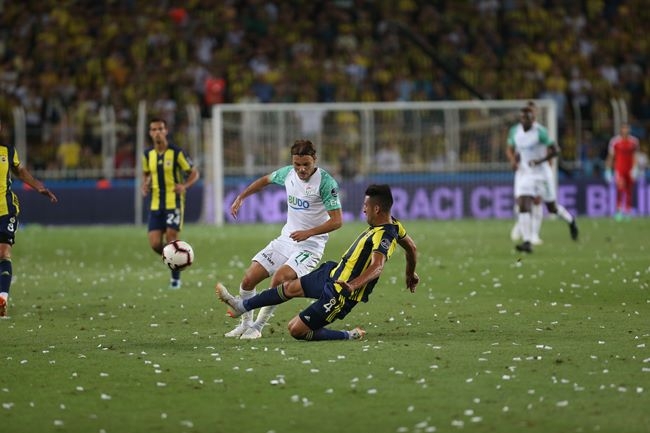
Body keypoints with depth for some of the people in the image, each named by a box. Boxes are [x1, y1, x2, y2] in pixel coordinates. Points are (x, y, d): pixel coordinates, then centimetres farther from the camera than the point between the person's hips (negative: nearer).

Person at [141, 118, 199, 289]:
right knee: (155, 244, -5)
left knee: (171, 240, -10)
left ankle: (176, 276, 8)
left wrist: (184, 186, -20)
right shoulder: (148, 154, 5)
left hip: (174, 203, -4)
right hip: (156, 204, 4)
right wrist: (145, 185, 1)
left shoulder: (176, 153, -8)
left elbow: (194, 173, -2)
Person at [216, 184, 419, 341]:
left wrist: (353, 285, -59)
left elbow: (377, 266, -46)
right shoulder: (394, 225, -1)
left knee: (295, 329, -3)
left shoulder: (383, 237, -29)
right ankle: (242, 305, 39)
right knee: (290, 287, 22)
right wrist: (410, 275, 32)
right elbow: (411, 247, 15)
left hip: (340, 295, -10)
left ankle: (349, 336, 4)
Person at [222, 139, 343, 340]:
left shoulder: (326, 182, -19)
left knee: (279, 279, -28)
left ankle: (257, 327, -12)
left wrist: (309, 232, -31)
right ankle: (245, 323, 19)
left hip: (310, 245, -6)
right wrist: (240, 197, 20)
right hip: (286, 239, 6)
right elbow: (266, 180, 23)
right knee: (249, 279, -2)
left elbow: (337, 220, -21)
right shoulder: (287, 173, 0)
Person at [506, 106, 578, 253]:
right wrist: (513, 160, -7)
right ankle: (527, 242, -16)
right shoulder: (515, 131, -1)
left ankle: (570, 221, 40)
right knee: (523, 206, -13)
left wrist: (539, 161, -25)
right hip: (523, 173, 4)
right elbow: (510, 150, 13)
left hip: (541, 172, -3)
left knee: (551, 207, 9)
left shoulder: (540, 132, -16)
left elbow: (554, 150, -13)